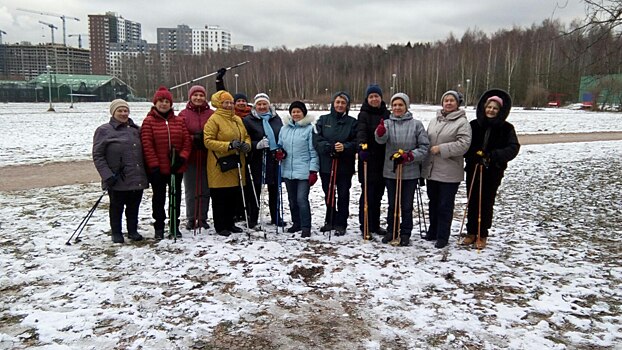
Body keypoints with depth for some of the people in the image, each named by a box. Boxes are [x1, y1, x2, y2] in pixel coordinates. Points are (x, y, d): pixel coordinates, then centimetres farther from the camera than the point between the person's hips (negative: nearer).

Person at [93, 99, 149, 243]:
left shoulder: (135, 130, 12)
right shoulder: (104, 130, -3)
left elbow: (143, 152, 19)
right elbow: (97, 156, -6)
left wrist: (146, 174, 12)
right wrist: (107, 175, -15)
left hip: (137, 178, 4)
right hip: (117, 180, -4)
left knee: (134, 206, 13)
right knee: (116, 207, 8)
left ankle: (133, 231, 28)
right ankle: (116, 233, 24)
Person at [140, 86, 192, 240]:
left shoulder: (179, 121, 7)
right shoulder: (149, 121, -4)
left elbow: (187, 141, 3)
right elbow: (147, 145, -10)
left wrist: (182, 157, -12)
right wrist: (154, 165, -15)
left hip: (177, 168, 3)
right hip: (158, 169, -3)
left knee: (176, 197, 11)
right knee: (159, 197, 9)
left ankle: (175, 226, 24)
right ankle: (159, 227, 22)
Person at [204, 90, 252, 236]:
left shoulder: (237, 120, 13)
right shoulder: (214, 119, -8)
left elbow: (246, 136, 21)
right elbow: (208, 141, -14)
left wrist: (246, 145, -3)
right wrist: (228, 145, -22)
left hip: (236, 164, 7)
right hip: (220, 165, -6)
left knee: (234, 196, 13)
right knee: (220, 197, 2)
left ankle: (230, 223, 28)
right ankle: (220, 226, 14)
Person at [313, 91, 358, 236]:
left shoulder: (352, 122, 2)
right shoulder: (323, 120, 6)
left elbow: (356, 143, -5)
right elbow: (317, 140, -4)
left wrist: (344, 147, -23)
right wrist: (330, 147, -19)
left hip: (345, 166, -2)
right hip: (326, 164, 2)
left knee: (343, 195, 3)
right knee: (328, 195, 13)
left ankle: (341, 224, 13)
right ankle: (330, 221, 28)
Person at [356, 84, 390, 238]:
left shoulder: (387, 114, 11)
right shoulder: (364, 115, -3)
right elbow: (361, 131, -20)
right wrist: (362, 145, -39)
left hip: (383, 160, 5)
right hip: (368, 159, -5)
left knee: (378, 194, 13)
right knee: (367, 194, -3)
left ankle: (375, 225, 25)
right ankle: (365, 226, 7)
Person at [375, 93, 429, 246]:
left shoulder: (416, 124, -4)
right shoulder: (388, 123, -1)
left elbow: (424, 147, -4)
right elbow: (381, 139, -21)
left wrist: (409, 156, -18)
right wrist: (380, 132, -44)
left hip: (410, 172, -1)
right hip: (390, 171, 2)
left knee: (406, 205, 9)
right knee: (392, 204, 16)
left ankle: (405, 234, 24)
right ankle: (391, 231, 30)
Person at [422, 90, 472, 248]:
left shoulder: (462, 122, -8)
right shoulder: (434, 121, 11)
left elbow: (463, 144, -18)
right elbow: (426, 141, 16)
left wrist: (441, 149, -20)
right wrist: (424, 163, 10)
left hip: (449, 172, -6)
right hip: (431, 170, 6)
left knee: (445, 205, 2)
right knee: (433, 202, 17)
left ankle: (442, 236, 13)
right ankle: (433, 232, 31)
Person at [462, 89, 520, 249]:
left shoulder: (506, 128, -4)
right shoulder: (474, 125, 0)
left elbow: (513, 148, -12)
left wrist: (493, 156, -25)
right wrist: (473, 155, -17)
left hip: (493, 172, -2)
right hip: (473, 170, 2)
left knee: (486, 203, 5)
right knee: (472, 202, 9)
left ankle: (482, 235, 17)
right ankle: (471, 232, 22)